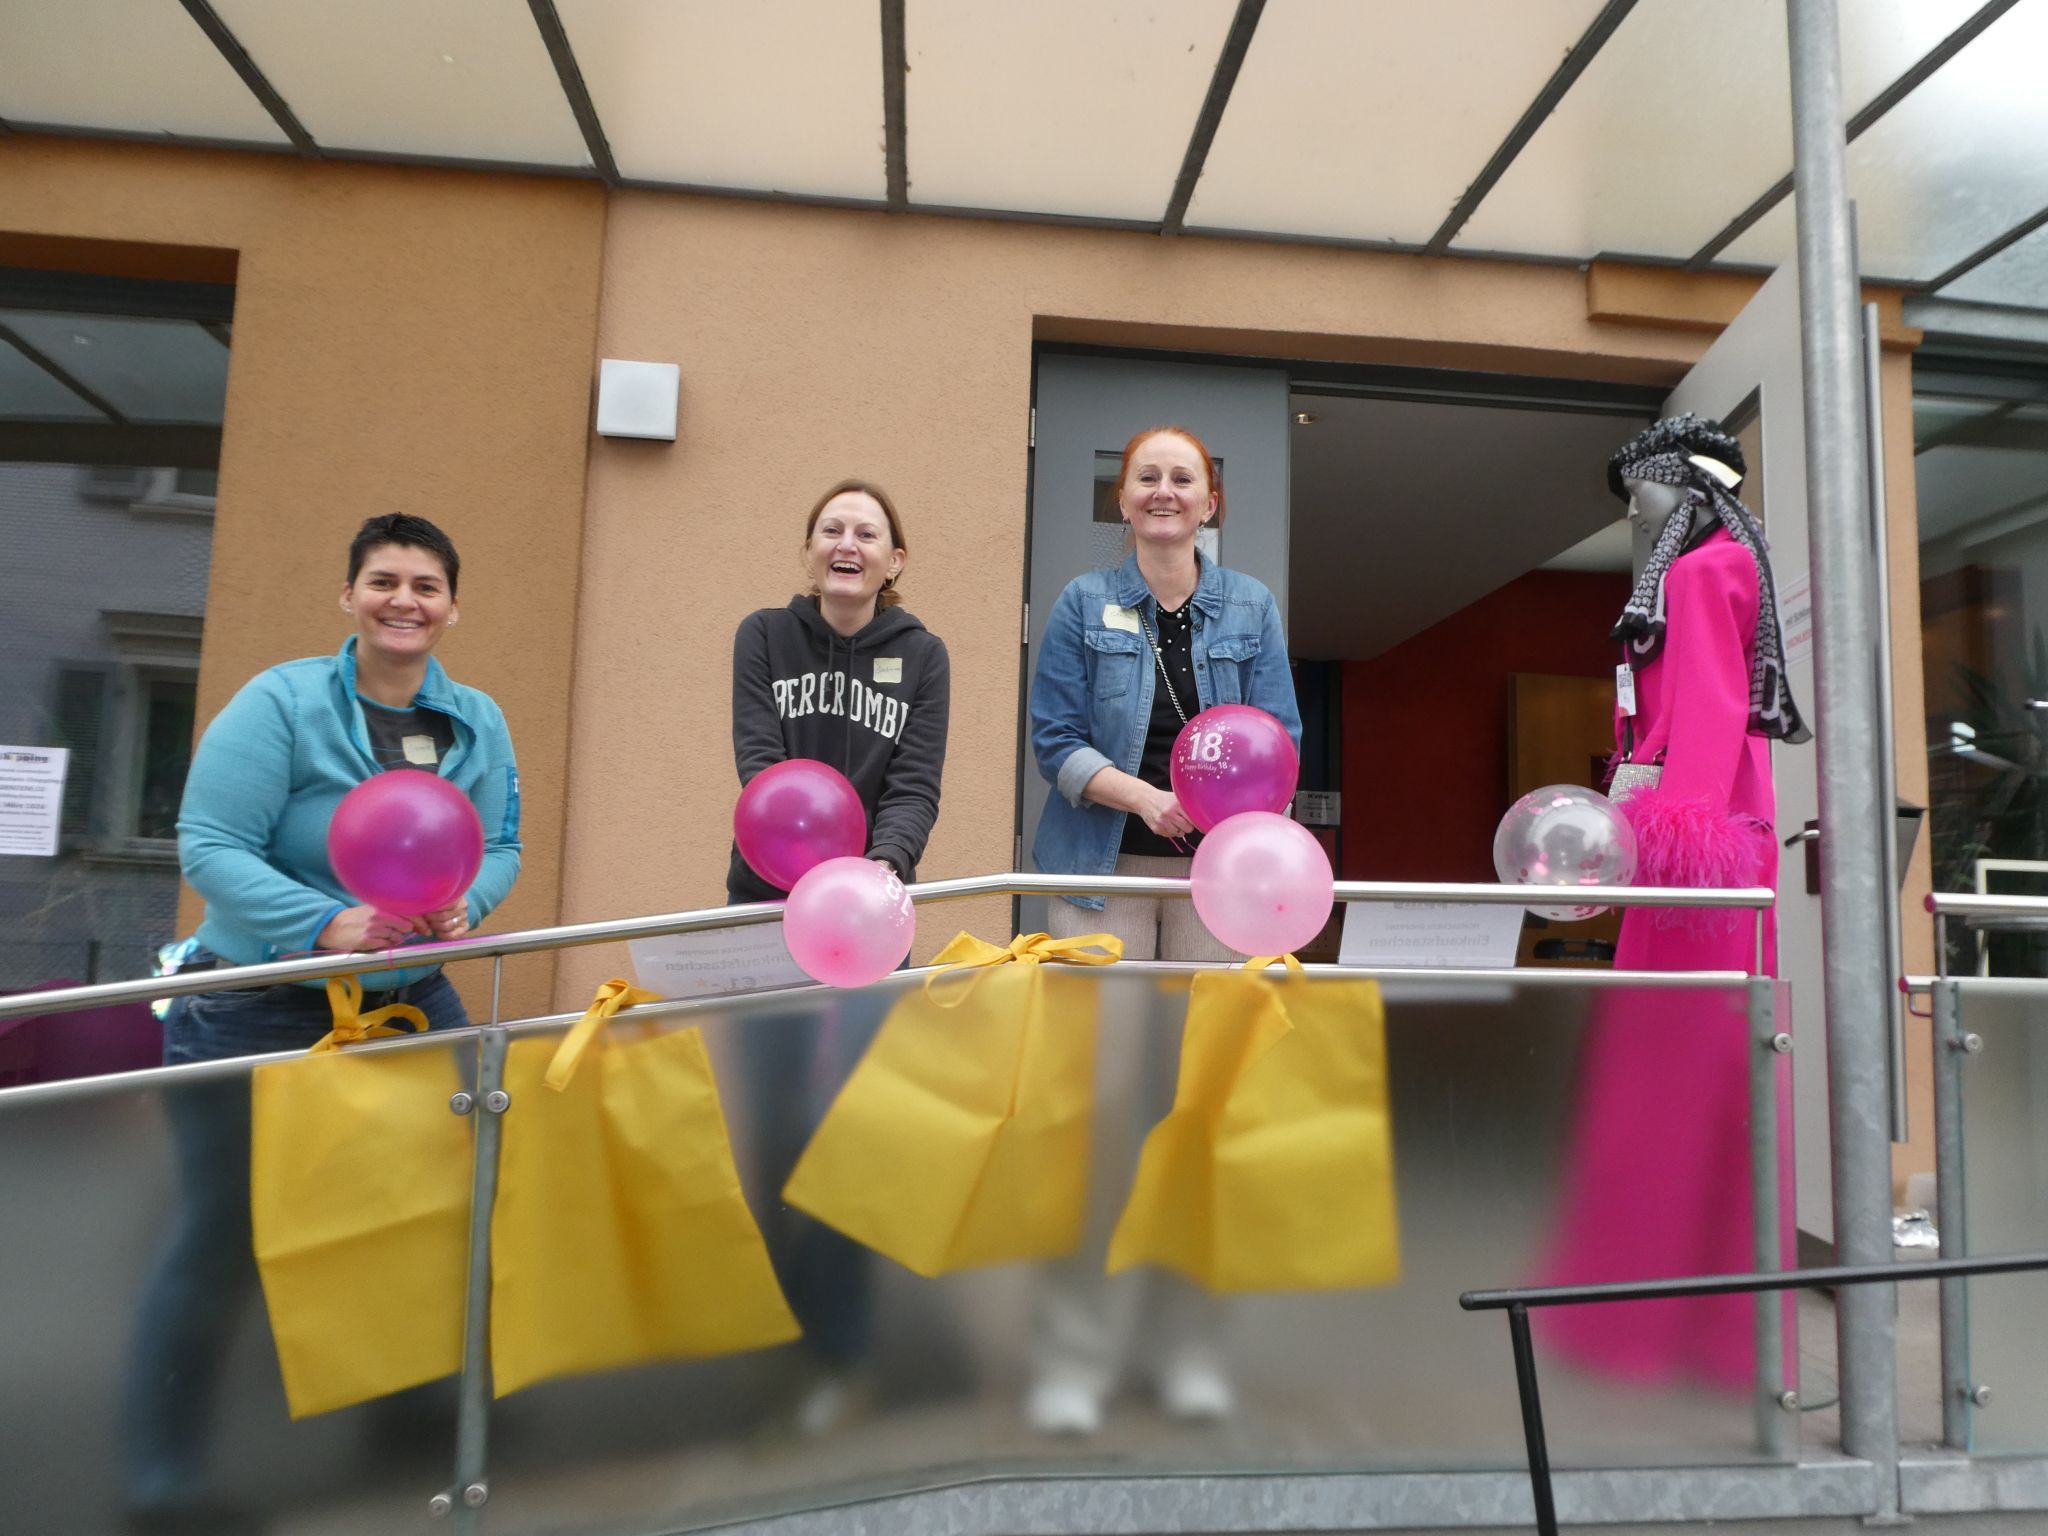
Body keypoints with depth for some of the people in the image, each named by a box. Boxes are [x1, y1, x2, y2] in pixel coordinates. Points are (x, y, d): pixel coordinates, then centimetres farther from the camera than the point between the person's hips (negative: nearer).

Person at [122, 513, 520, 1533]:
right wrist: (326, 925, -30)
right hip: (258, 1011, -5)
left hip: (410, 999, 5)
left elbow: (501, 848, 5)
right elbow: (209, 847, -17)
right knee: (224, 1237, 6)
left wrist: (464, 905, -16)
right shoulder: (281, 703, -13)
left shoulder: (479, 724, 3)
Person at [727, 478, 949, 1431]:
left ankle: (836, 1353, 7)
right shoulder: (764, 637, 5)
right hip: (770, 900, 1)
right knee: (770, 1125, 5)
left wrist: (884, 864, -27)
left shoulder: (922, 656, 3)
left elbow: (915, 785, -6)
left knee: (839, 1123, -8)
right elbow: (757, 757, -9)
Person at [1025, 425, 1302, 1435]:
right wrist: (1146, 795, -17)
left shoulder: (1250, 608, 11)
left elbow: (1279, 737, 6)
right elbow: (1057, 740, 0)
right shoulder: (1083, 605, 7)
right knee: (1101, 1096, -7)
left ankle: (1192, 1346, 18)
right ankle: (1074, 1353, 6)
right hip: (1105, 872, -1)